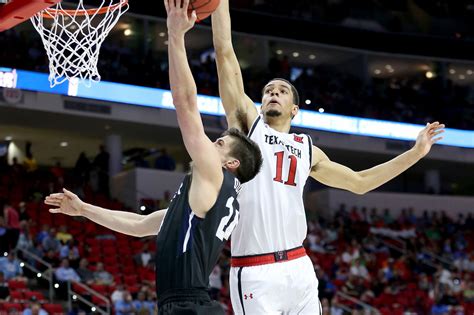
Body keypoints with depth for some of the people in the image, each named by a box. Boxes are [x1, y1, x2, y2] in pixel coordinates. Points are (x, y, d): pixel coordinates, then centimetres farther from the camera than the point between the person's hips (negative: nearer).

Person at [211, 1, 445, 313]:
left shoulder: (307, 149, 21)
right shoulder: (248, 123, 9)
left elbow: (358, 182, 30)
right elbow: (225, 53, 4)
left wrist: (416, 152, 29)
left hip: (300, 268, 5)